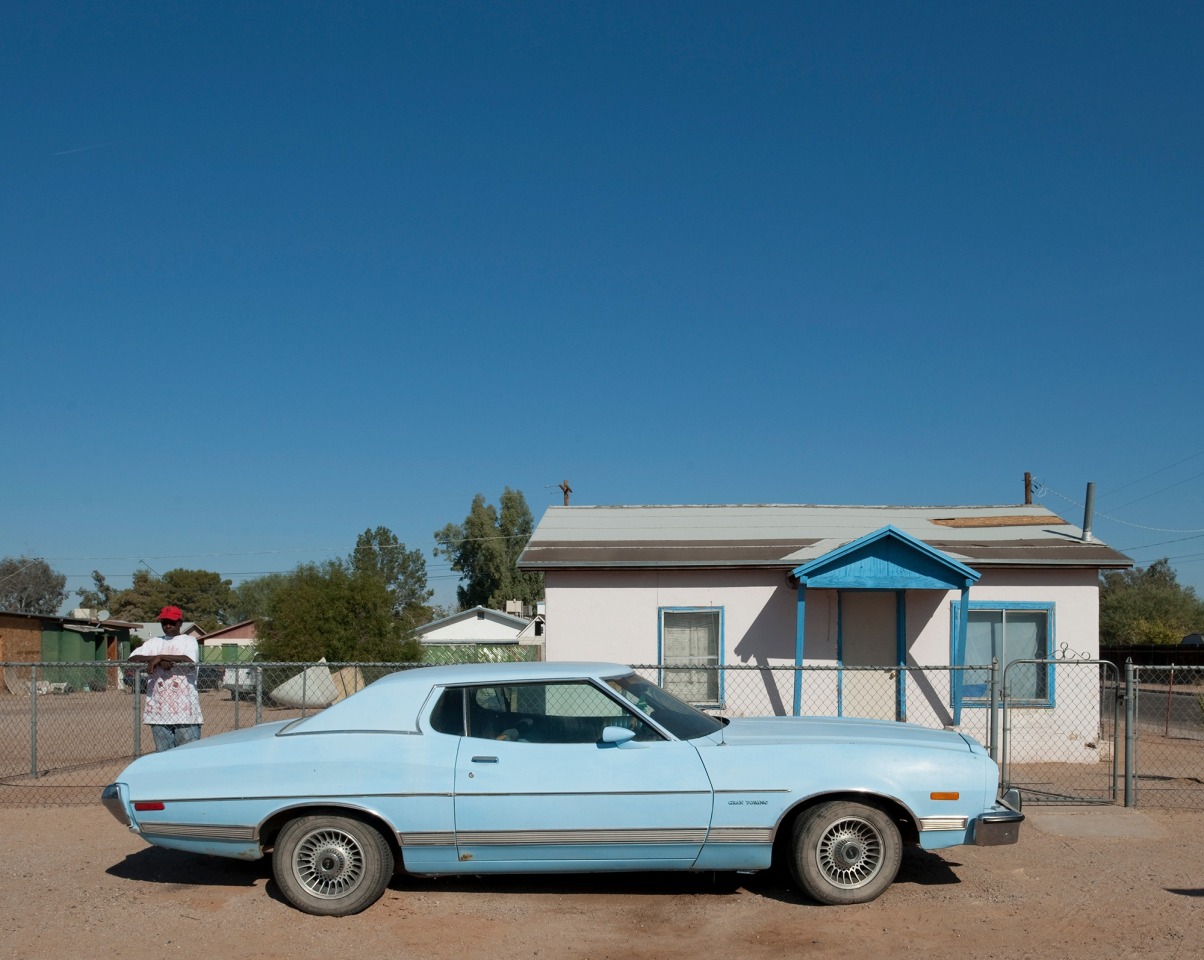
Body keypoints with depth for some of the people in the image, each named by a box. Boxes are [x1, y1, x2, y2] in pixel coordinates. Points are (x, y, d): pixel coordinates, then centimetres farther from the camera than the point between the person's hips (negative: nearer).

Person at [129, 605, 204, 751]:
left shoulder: (189, 641, 6)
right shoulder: (153, 642, 16)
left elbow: (190, 661, -15)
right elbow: (132, 659, 1)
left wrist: (159, 657, -14)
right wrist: (158, 660, -12)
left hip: (185, 710, -4)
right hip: (159, 711, 4)